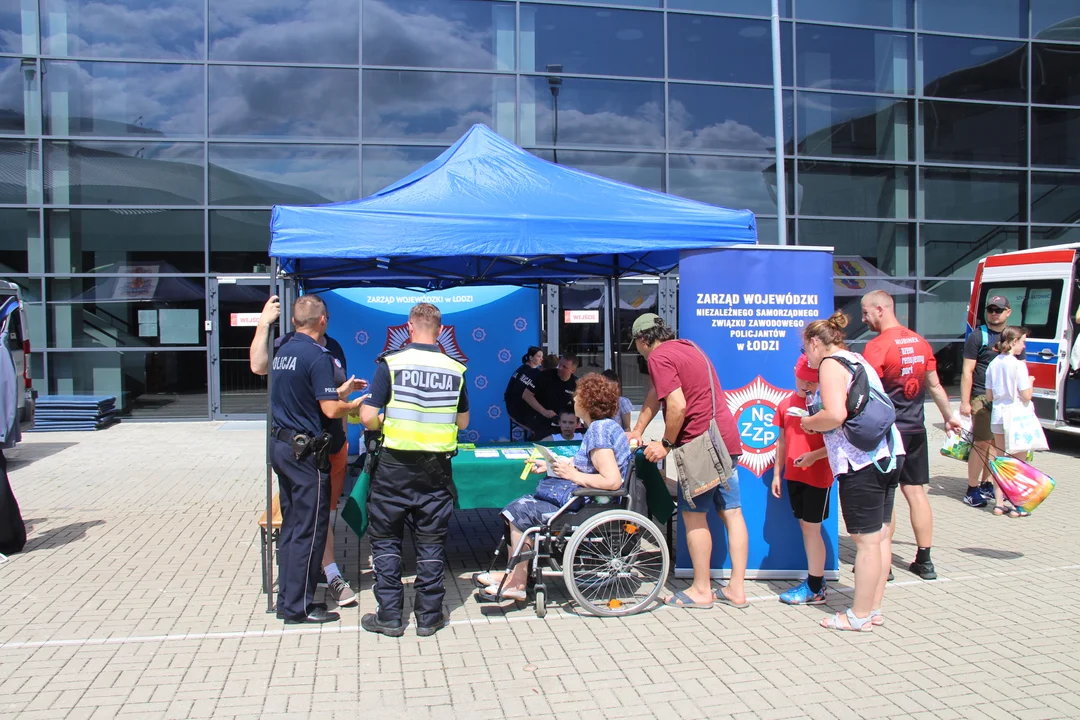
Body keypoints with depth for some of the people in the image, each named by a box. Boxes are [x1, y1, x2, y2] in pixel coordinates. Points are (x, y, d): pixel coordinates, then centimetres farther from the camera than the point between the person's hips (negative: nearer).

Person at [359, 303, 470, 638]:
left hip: (395, 465, -2)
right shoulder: (455, 369, 1)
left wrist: (384, 424, 10)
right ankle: (429, 616, 17)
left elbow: (368, 417, -12)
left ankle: (389, 616, 14)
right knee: (431, 541, 11)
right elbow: (463, 421, 12)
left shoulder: (391, 363, -8)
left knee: (385, 539, 11)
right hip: (436, 468, 2)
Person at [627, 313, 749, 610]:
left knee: (694, 514, 1)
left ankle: (701, 590, 9)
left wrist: (667, 444, -7)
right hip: (727, 439, 9)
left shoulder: (659, 357, -9)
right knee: (731, 512, 8)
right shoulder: (685, 347, 21)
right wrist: (637, 431, 28)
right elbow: (656, 393, 25)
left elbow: (677, 405, -20)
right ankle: (737, 590, 15)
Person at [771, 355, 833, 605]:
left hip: (817, 476, -6)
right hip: (793, 475, 6)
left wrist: (814, 455, -25)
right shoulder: (786, 403, 8)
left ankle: (815, 589, 7)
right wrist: (777, 473, 13)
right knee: (805, 526, 13)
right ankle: (816, 579, 24)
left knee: (811, 528, -2)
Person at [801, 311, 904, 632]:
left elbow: (836, 414, -23)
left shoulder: (831, 364, -8)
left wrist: (808, 422, -4)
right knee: (880, 536, 14)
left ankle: (860, 616, 8)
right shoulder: (857, 360, 20)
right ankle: (874, 608, 23)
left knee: (866, 541, -2)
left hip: (862, 461, -10)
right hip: (887, 453, 10)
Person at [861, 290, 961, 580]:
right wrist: (949, 416, 25)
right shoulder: (920, 342, 7)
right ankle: (924, 560, 18)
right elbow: (934, 385, 15)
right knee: (916, 491, 12)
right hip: (916, 430, 7)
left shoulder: (878, 346, -15)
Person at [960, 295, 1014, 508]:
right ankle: (972, 490, -3)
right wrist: (964, 402, -11)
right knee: (981, 442, -9)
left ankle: (986, 484, 21)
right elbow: (967, 371, -6)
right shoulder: (978, 336, -3)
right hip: (982, 397, -5)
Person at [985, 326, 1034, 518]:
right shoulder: (1018, 365, -14)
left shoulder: (993, 364, 4)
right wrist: (1030, 382, 2)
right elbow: (1026, 396, -15)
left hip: (997, 417, 6)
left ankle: (999, 504, 16)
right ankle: (1017, 506, 10)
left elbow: (989, 397, 7)